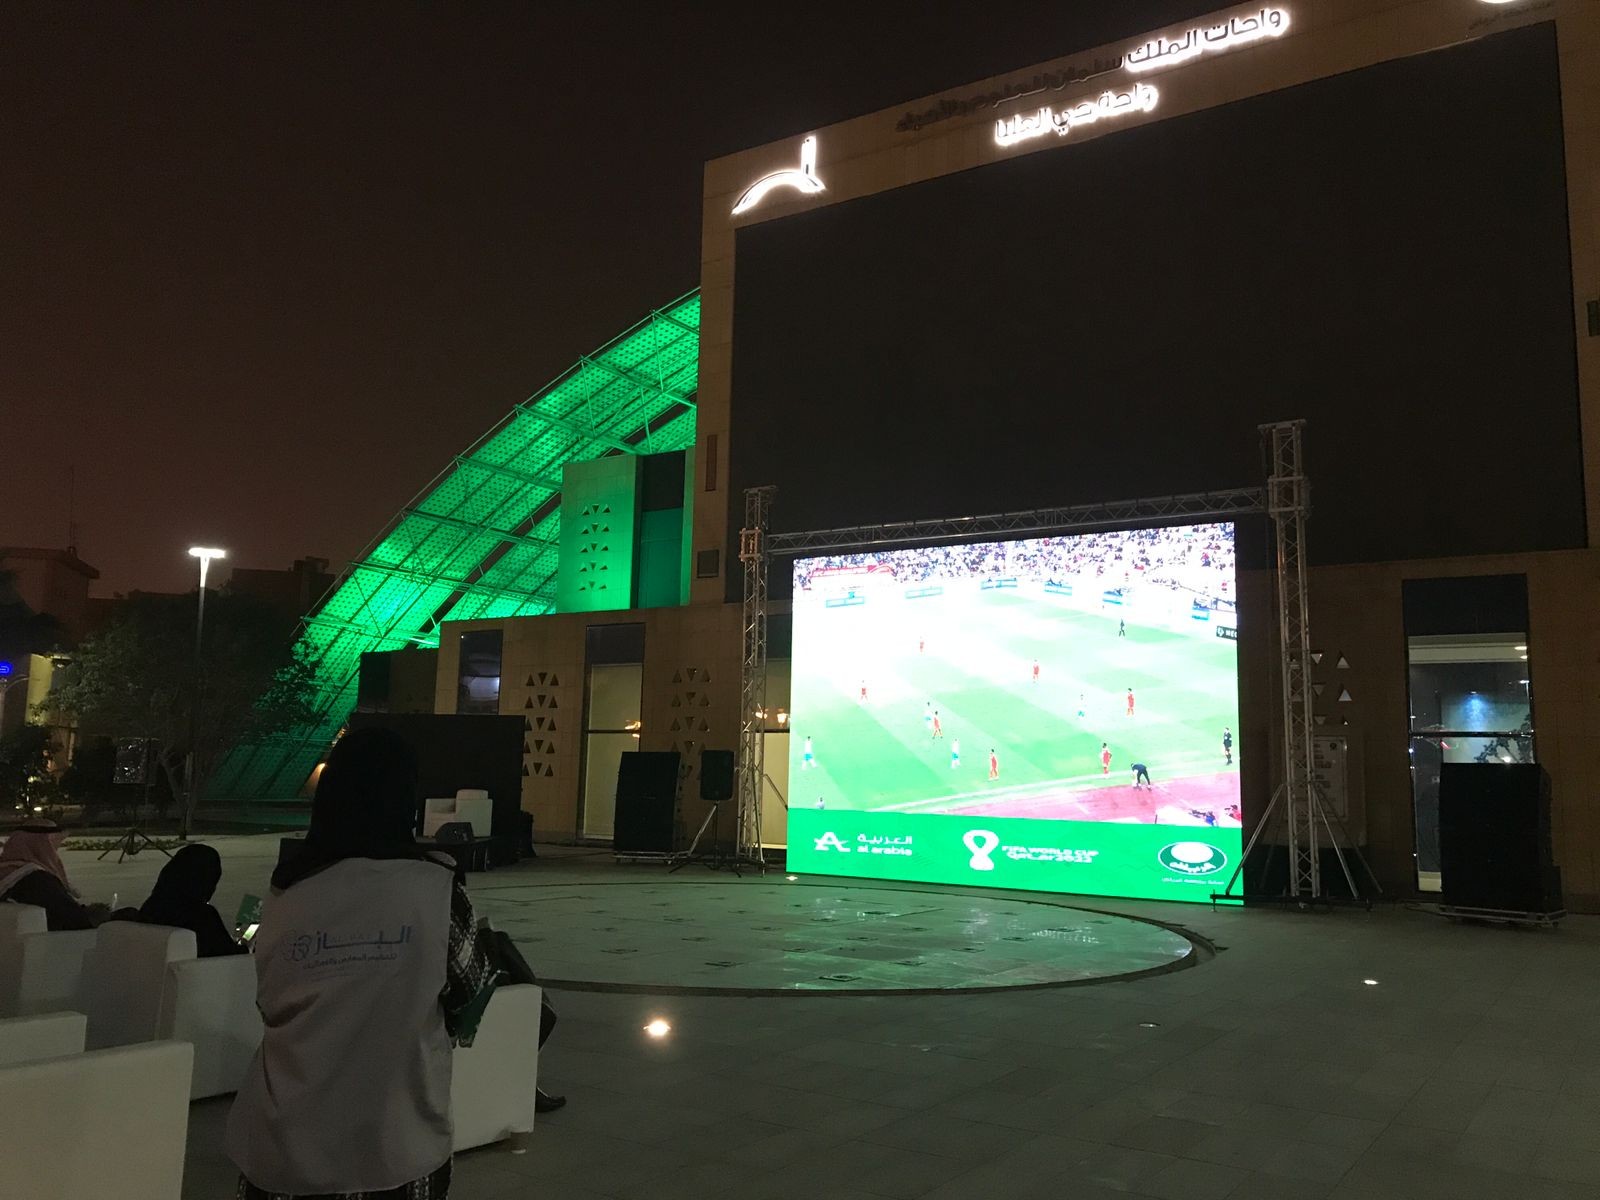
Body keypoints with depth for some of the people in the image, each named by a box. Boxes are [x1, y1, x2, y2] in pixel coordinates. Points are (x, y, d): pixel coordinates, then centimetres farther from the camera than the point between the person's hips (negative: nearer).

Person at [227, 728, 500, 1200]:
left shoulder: (286, 890, -7)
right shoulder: (435, 886, -15)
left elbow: (271, 1003, 6)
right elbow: (473, 991, -4)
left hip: (287, 1144, 3)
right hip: (398, 1144, -2)